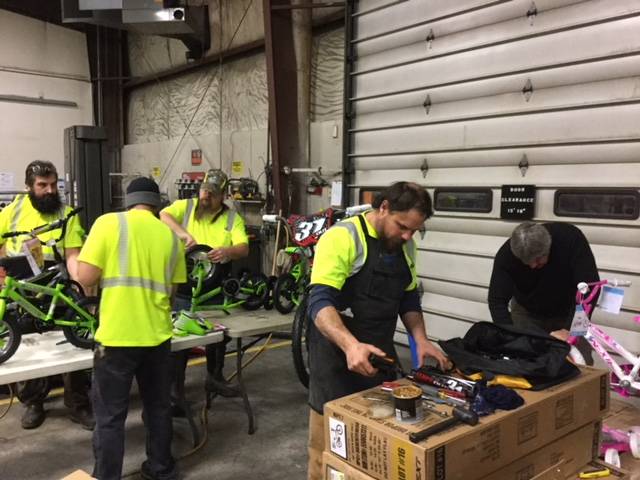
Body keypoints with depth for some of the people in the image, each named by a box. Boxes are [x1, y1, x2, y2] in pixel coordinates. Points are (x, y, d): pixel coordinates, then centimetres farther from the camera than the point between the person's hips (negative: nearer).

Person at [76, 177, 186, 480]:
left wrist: (108, 271, 10)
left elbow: (86, 277, -10)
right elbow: (173, 288, 11)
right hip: (157, 335, 4)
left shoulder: (109, 223, -6)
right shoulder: (170, 235, 6)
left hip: (116, 336, -4)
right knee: (158, 406, 19)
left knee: (110, 415, 8)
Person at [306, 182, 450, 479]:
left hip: (381, 355, 7)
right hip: (337, 359, -6)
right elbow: (320, 302, -25)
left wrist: (420, 339, 0)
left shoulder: (405, 246, 5)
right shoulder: (342, 237, -18)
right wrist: (351, 344, -41)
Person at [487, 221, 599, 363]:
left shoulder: (570, 237, -30)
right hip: (526, 313, 1)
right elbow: (497, 301, -24)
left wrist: (571, 329, -36)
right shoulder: (506, 255, -27)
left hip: (567, 312, 0)